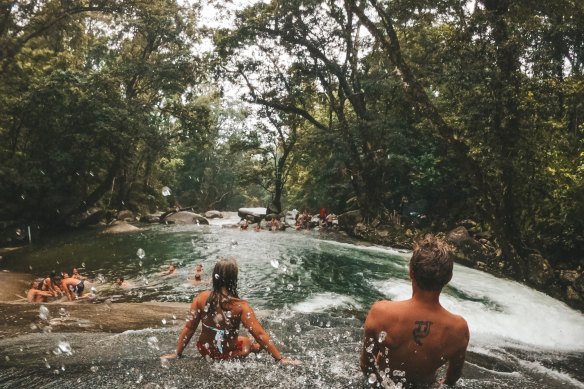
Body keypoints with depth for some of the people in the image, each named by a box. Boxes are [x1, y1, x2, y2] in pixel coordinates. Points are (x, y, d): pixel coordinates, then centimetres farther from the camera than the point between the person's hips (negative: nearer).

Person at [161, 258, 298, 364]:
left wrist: (177, 353, 6)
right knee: (246, 341, 30)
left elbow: (189, 328, -7)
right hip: (228, 355, -3)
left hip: (205, 351, 3)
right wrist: (280, 358, -15)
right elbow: (260, 334, -23)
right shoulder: (240, 306, -25)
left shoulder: (201, 298, -15)